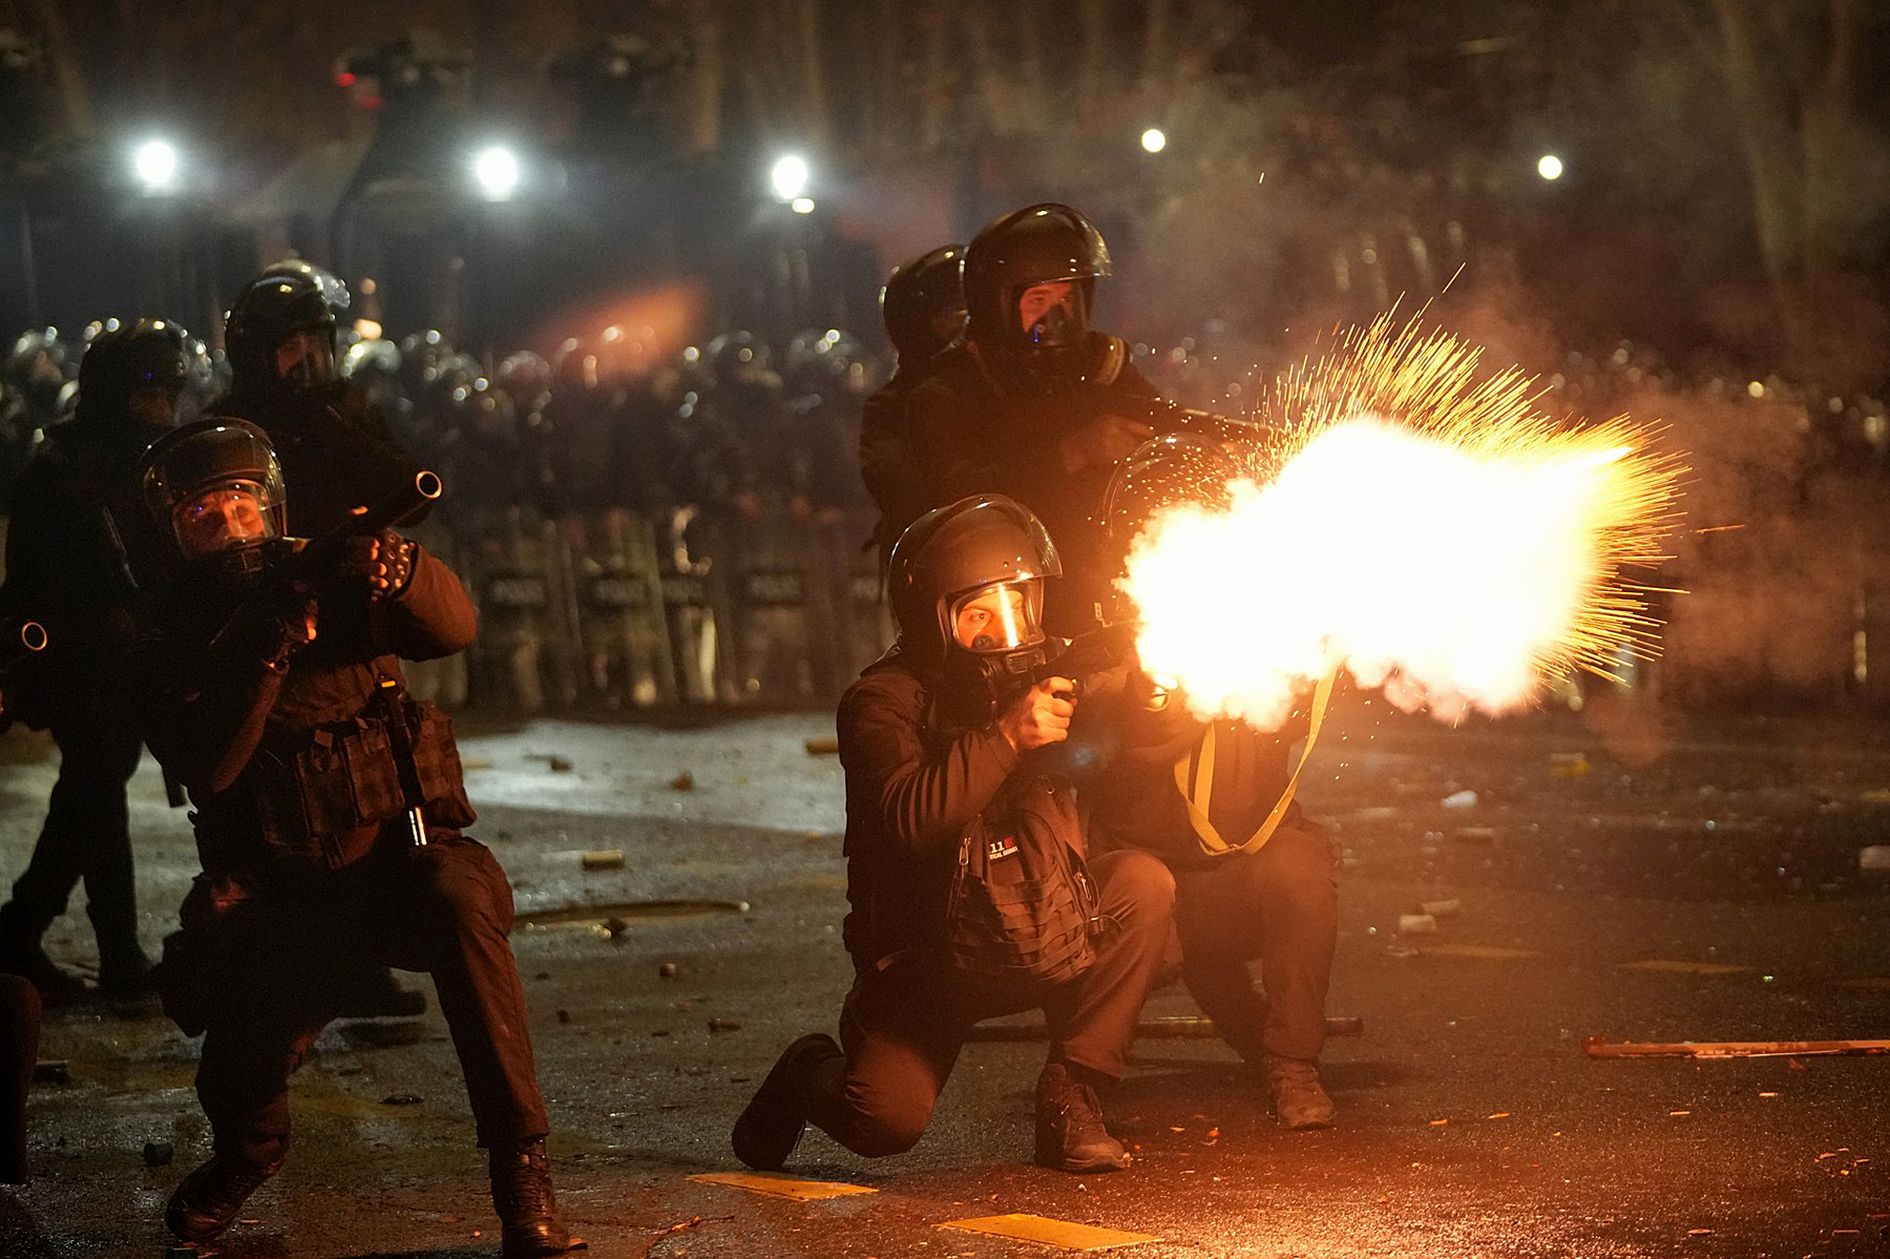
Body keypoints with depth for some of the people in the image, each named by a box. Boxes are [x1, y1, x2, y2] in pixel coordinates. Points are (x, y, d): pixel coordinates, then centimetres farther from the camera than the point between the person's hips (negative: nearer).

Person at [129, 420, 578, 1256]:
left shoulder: (329, 587, 4)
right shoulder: (171, 645, 2)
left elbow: (453, 625, -14)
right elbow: (207, 768, -17)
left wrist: (386, 564, -36)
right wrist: (268, 647, -28)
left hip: (398, 851, 0)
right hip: (285, 893, 0)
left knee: (461, 898, -35)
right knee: (239, 1076, -22)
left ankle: (520, 1165, -30)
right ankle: (245, 1151, 21)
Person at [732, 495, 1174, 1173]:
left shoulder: (1045, 679, 2)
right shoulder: (882, 703, -11)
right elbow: (909, 820, -29)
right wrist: (1006, 735, -35)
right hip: (926, 955, -4)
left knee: (1143, 882, -23)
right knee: (887, 1121, -24)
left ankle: (1070, 1097, -13)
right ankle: (813, 1073, 16)